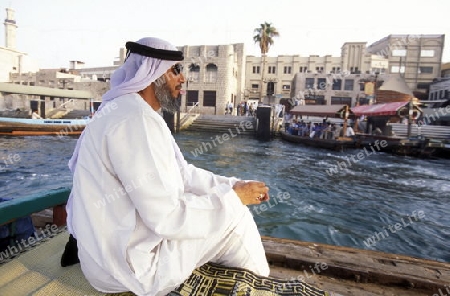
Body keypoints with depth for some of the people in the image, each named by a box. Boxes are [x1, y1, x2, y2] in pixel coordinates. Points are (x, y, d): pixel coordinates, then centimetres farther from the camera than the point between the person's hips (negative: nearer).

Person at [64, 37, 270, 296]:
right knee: (235, 216, -7)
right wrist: (232, 197, -16)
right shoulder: (135, 119, -26)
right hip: (127, 263, -9)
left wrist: (233, 185, -1)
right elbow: (167, 217, -29)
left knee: (228, 206, 14)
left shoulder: (135, 112, 7)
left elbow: (183, 173, 8)